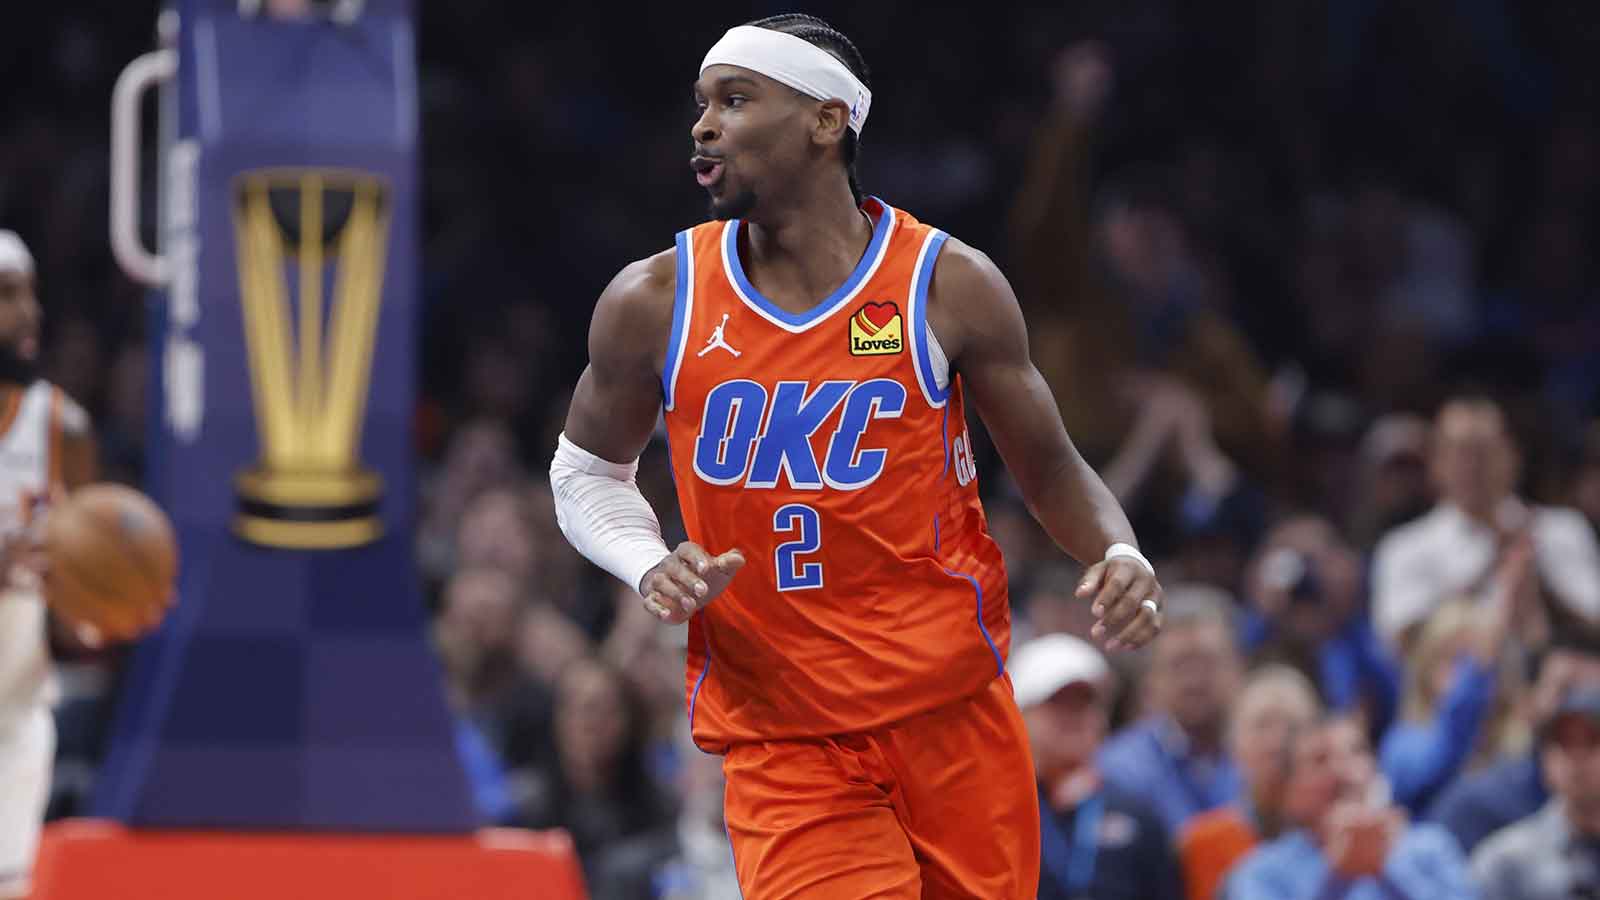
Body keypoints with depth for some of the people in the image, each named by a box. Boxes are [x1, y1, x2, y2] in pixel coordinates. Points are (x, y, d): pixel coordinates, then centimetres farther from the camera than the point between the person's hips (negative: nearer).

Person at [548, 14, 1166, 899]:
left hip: (954, 716, 0)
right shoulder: (654, 303, -1)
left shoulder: (949, 286, -3)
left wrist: (1118, 553, -16)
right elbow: (586, 472, 14)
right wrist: (650, 568, -6)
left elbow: (1050, 470, 5)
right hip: (781, 747, 0)